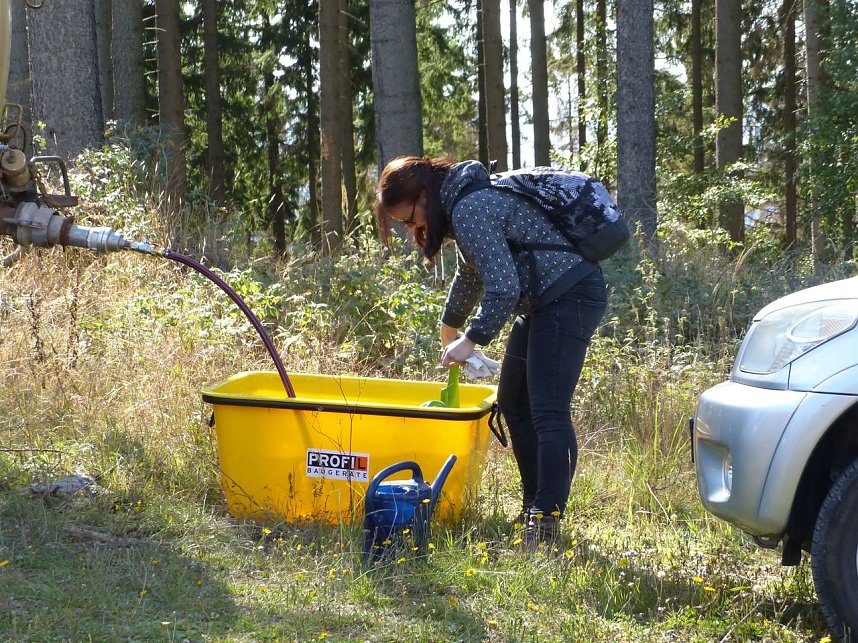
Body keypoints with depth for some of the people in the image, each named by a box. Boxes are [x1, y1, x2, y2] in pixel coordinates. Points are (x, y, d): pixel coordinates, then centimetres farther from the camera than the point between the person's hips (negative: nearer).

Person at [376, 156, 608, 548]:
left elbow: (503, 287, -26)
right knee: (513, 405, 13)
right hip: (543, 303, 11)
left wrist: (472, 339, -16)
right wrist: (450, 324, 48)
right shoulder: (465, 202, 15)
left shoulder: (470, 210, -19)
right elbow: (470, 274, 34)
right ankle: (533, 508, 18)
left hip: (568, 298, -11)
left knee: (547, 413, -15)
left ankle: (546, 522, -16)